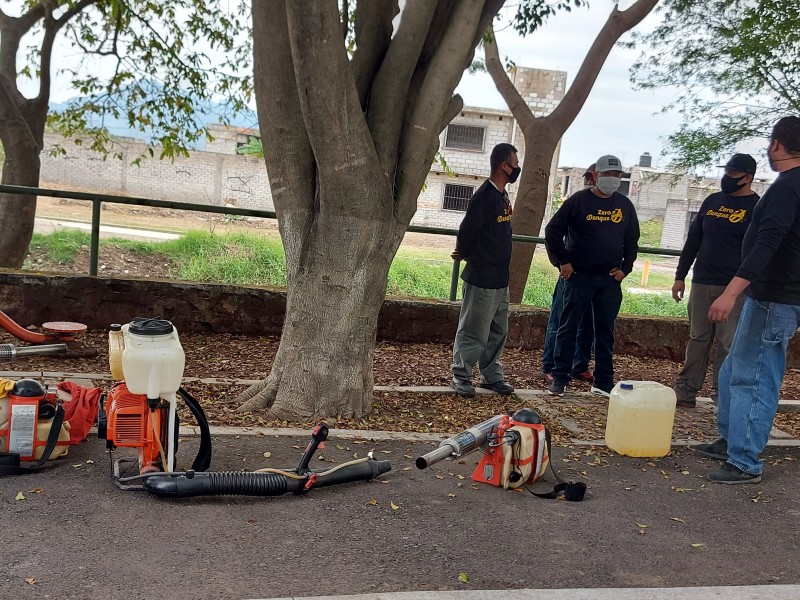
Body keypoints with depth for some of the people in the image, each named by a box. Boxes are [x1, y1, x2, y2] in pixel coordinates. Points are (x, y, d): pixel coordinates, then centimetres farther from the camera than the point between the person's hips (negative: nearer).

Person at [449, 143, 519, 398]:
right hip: (482, 278, -9)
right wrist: (466, 254, 3)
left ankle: (492, 376, 27)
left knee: (498, 331, 16)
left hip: (500, 278, 9)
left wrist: (465, 253, 10)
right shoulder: (484, 196, -18)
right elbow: (466, 232, -16)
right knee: (473, 332, 0)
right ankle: (461, 377, 12)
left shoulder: (503, 195, 10)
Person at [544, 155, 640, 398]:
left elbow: (632, 241, 17)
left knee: (605, 331, 8)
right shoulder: (578, 200, -3)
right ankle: (560, 377, 8)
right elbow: (552, 231, -3)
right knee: (568, 327, 1)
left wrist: (625, 268, 5)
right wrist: (562, 261, -7)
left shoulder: (625, 205, 9)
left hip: (610, 280, 4)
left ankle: (604, 381, 16)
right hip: (579, 277, -4)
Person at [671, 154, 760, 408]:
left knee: (729, 344, -4)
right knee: (698, 340, 7)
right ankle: (685, 392, 10)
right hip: (701, 283, 5)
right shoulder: (712, 201, 13)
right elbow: (693, 240, 15)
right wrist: (680, 276, 12)